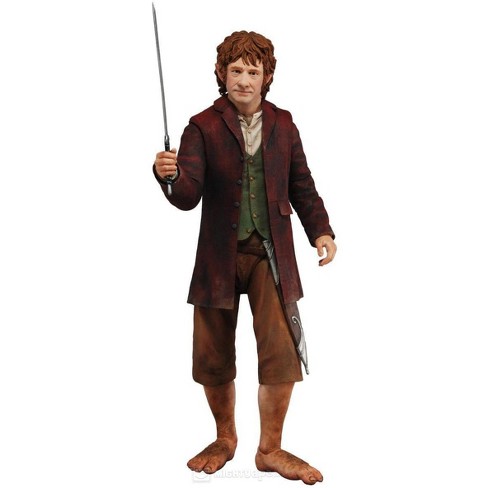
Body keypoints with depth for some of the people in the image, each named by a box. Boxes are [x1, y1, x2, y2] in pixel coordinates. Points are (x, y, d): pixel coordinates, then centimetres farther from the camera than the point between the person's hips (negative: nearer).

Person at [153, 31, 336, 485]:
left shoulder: (283, 125, 9)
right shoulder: (203, 126, 0)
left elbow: (302, 187, 15)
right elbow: (188, 196, -10)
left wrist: (321, 230, 1)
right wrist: (170, 175, -31)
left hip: (271, 254, 1)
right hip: (219, 256, -1)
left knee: (282, 353, -8)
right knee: (212, 359, 7)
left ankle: (270, 449, 14)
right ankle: (225, 439, 32)